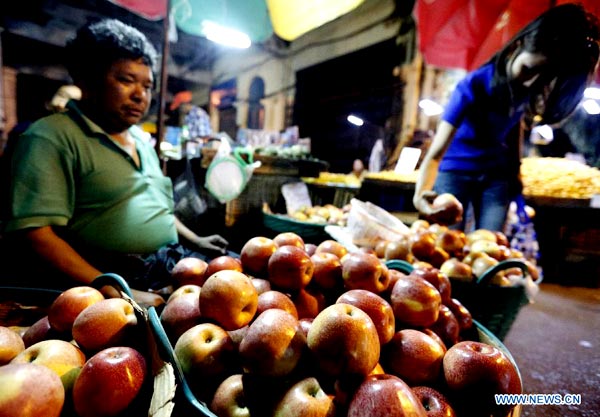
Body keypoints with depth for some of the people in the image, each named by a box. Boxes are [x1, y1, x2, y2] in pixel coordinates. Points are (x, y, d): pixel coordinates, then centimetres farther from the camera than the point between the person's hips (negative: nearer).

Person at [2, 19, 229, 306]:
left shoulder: (142, 140, 19)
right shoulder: (52, 137, -6)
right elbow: (34, 234, -16)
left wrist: (194, 241, 15)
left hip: (173, 260, 8)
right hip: (113, 279, -7)